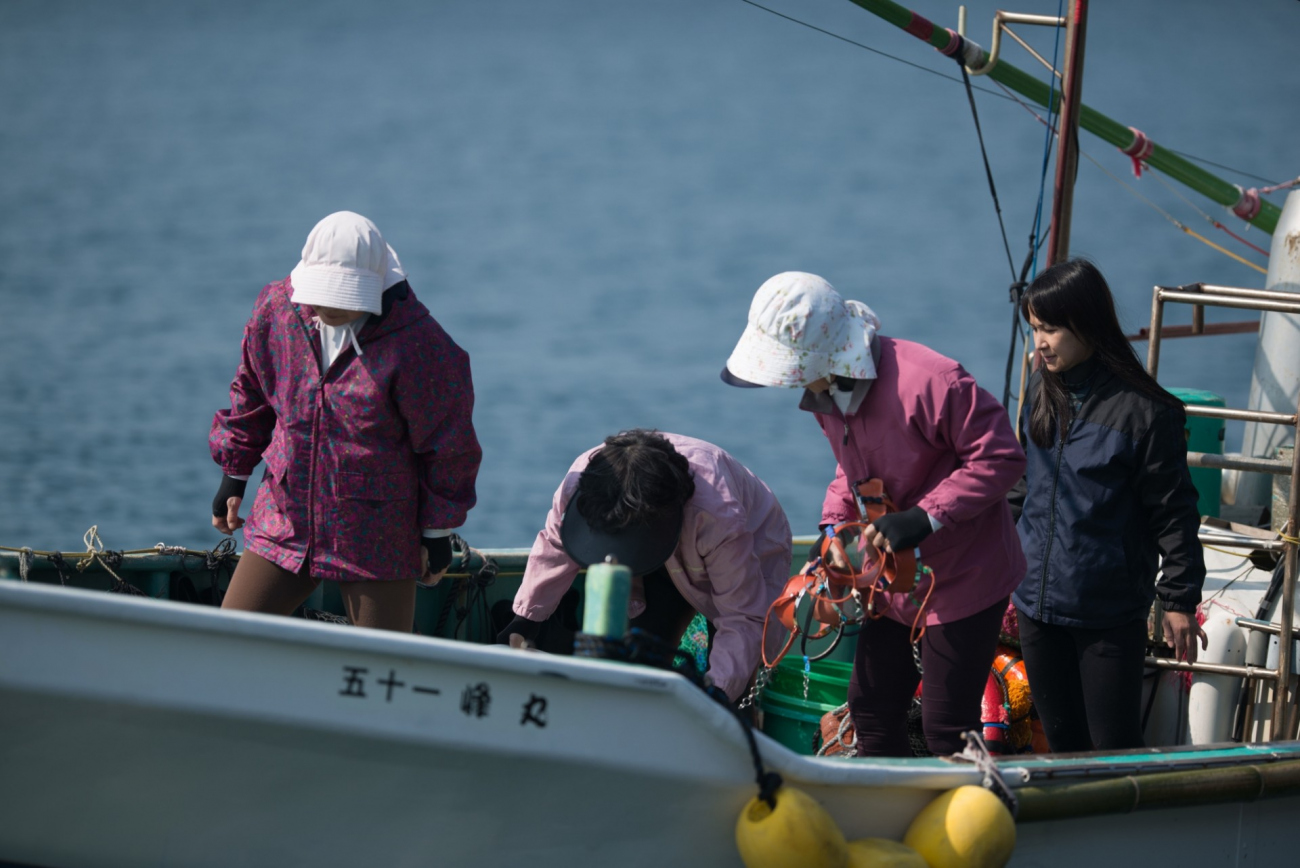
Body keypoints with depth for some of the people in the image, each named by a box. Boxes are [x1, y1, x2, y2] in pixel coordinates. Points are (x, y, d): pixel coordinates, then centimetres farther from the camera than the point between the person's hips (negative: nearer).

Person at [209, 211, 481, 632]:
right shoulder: (276, 310, -4)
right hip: (285, 518, 4)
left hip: (376, 540, -4)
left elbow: (447, 445, -7)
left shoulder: (418, 344, -18)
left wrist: (438, 533, -1)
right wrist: (233, 478, 18)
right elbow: (250, 394, 14)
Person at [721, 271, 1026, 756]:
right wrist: (835, 523, 1)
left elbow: (1001, 456, -24)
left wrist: (924, 517, -29)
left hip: (963, 576, -8)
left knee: (947, 728, -6)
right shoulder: (825, 393, 0)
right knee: (870, 709, 12)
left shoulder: (928, 383, -28)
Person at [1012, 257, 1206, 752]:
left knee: (1113, 749, -3)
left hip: (1110, 614, -6)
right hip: (1038, 601, 6)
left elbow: (1173, 509, -8)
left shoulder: (1143, 410, -14)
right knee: (1062, 742, 12)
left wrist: (1179, 599, -7)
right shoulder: (1042, 393, 5)